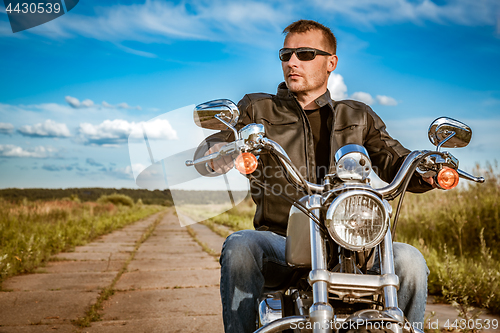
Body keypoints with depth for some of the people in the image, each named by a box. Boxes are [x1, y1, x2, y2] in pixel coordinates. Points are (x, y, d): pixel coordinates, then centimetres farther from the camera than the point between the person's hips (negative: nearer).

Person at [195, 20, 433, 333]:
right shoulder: (257, 109, 12)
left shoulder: (358, 117, 17)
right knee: (239, 246, -32)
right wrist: (216, 154, -27)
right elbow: (205, 152, -1)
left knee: (409, 259, -24)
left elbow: (396, 162, 8)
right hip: (280, 242, -1)